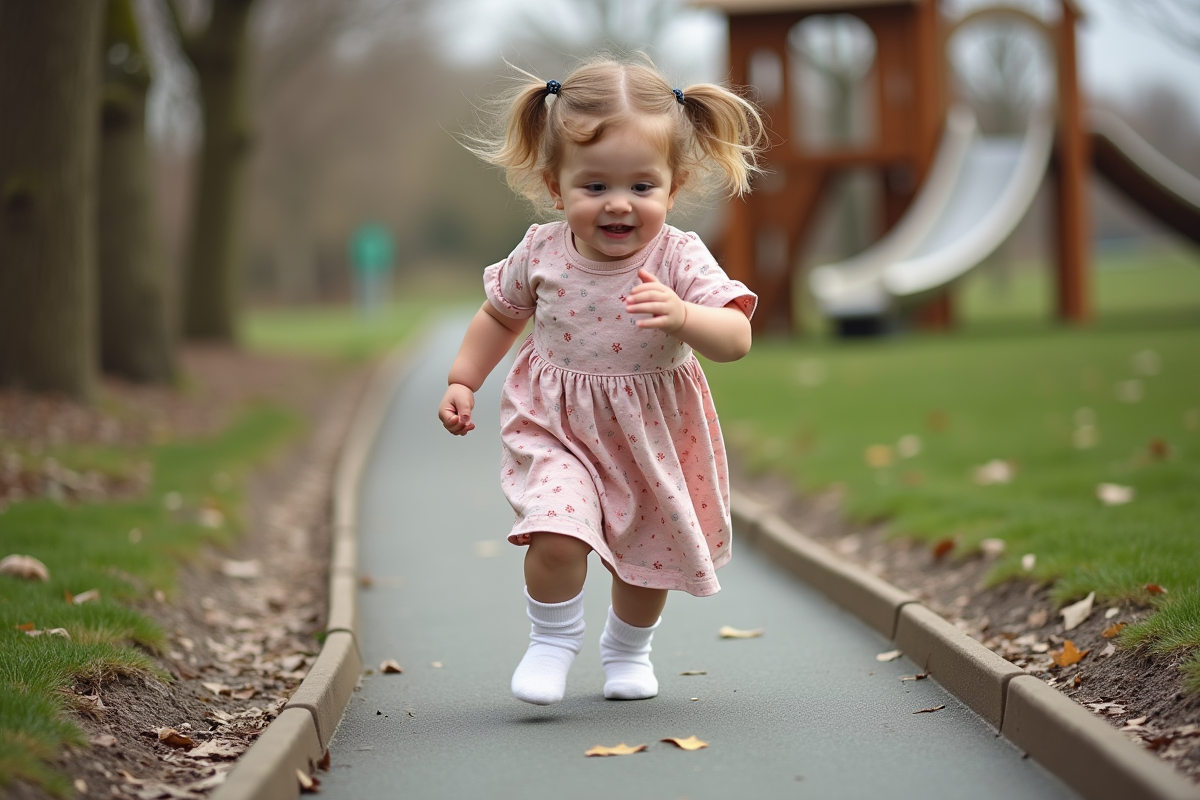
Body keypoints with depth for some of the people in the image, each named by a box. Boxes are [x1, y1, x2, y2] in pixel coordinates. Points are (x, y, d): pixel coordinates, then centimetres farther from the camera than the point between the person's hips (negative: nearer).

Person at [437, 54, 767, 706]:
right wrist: (463, 382, 8)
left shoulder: (679, 259, -18)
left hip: (653, 434, 1)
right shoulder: (541, 253, -11)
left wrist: (681, 316, -45)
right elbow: (501, 315, 10)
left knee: (650, 549, 16)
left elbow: (737, 338, -27)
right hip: (556, 428, 0)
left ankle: (627, 649, 45)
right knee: (556, 537, -22)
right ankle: (554, 638, 7)